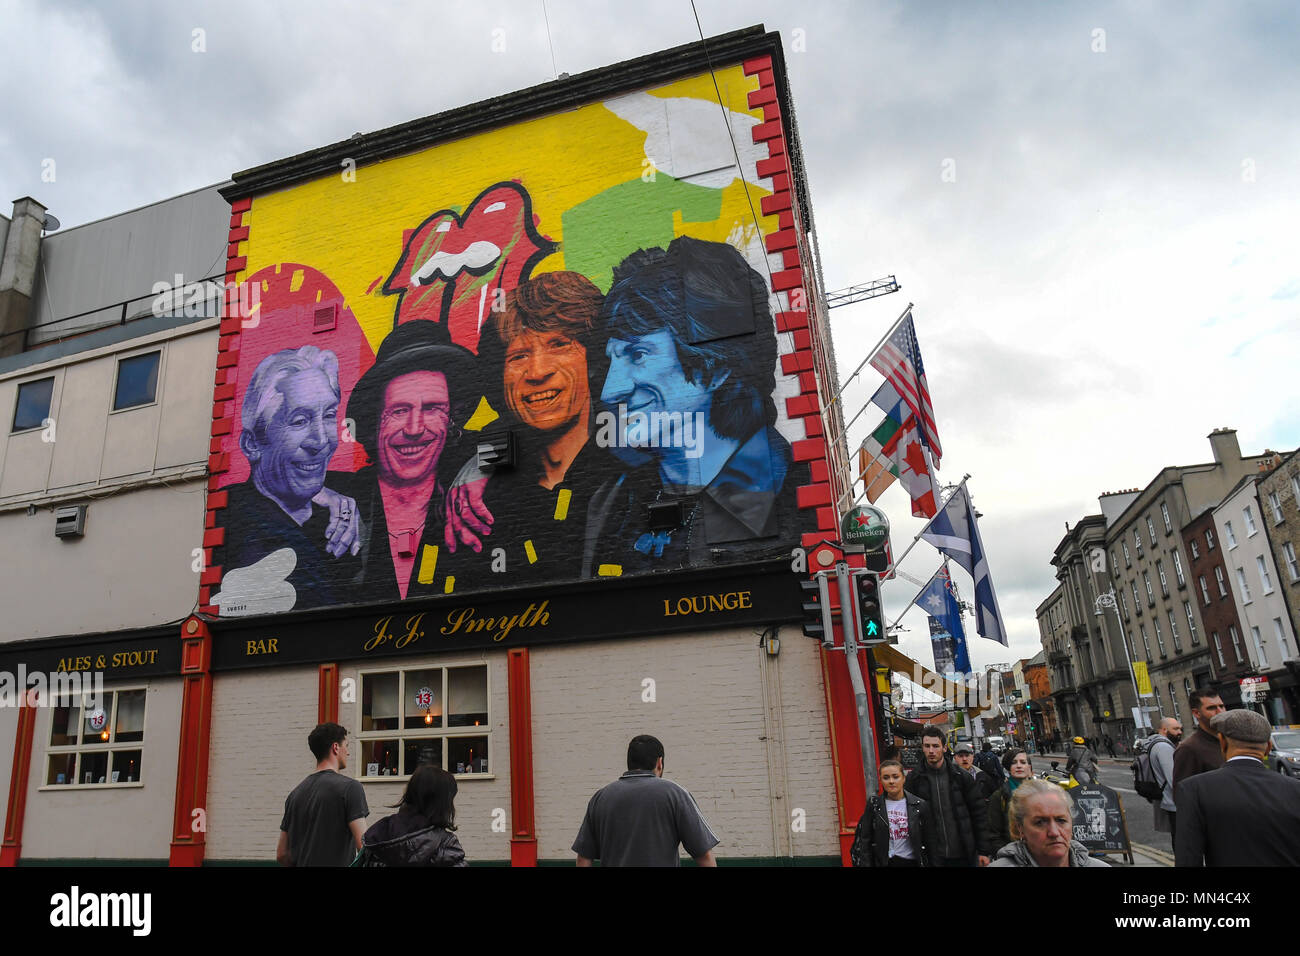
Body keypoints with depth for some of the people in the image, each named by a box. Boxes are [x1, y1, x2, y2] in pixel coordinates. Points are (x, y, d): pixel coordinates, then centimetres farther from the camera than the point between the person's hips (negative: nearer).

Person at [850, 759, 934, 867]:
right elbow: (863, 840, -1)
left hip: (911, 862, 0)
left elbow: (928, 841, 1)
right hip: (883, 862, 0)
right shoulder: (874, 804, -1)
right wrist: (865, 863, -9)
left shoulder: (920, 805, -1)